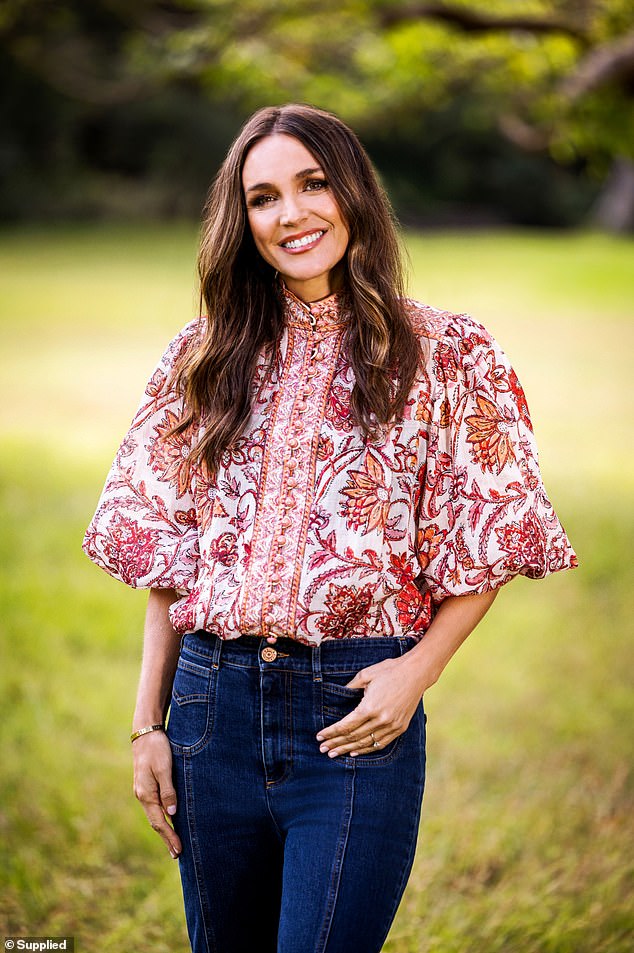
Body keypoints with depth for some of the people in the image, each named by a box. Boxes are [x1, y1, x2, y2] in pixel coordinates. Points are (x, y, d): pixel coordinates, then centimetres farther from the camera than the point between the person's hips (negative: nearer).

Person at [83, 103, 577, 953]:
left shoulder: (445, 354, 0)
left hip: (355, 714, -3)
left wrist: (419, 668, -13)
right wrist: (148, 722, 5)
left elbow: (487, 550, 2)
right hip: (213, 704, 4)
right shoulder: (207, 357, 8)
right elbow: (165, 555, 9)